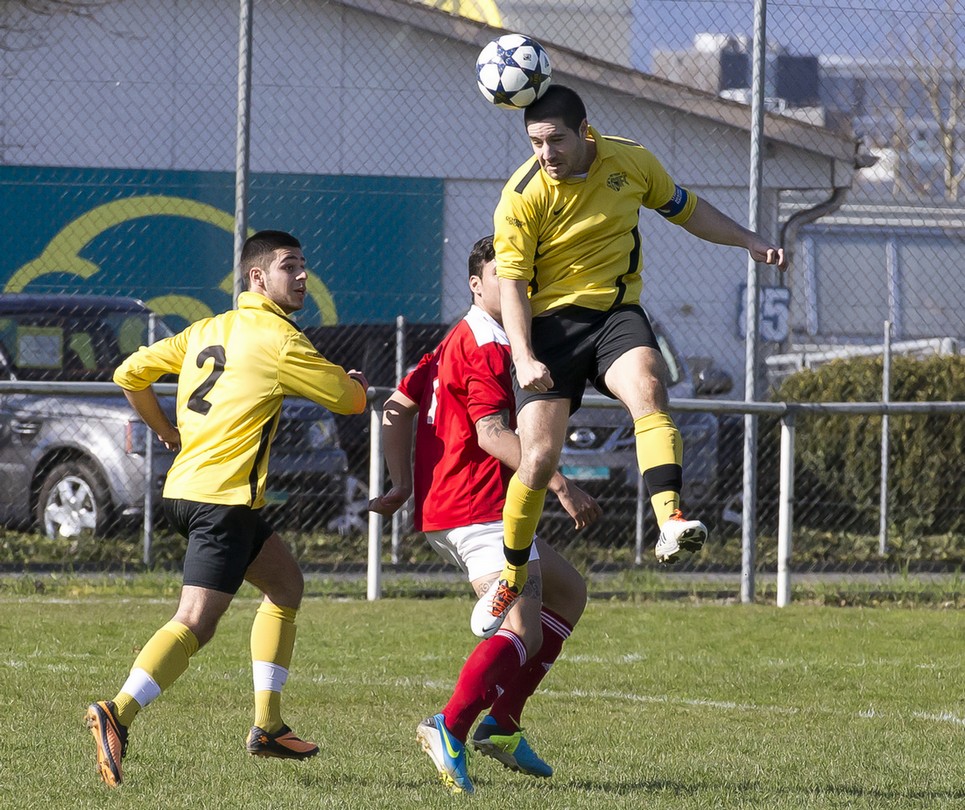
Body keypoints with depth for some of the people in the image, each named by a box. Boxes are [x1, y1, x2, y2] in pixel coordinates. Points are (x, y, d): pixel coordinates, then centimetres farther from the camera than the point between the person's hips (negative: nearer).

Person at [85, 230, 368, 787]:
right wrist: (356, 381, 23)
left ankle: (268, 724, 22)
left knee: (287, 582, 23)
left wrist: (167, 432, 26)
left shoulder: (207, 331, 15)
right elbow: (350, 399, 0)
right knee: (196, 624, -17)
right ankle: (119, 714, -34)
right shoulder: (278, 339, -8)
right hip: (223, 497, -10)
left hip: (186, 485, 10)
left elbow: (131, 374, 15)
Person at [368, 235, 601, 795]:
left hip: (445, 508, 11)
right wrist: (562, 486, -23)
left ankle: (502, 724, 14)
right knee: (524, 631, -19)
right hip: (479, 510, -11)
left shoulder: (457, 342, 20)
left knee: (569, 591, 21)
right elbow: (492, 434, -21)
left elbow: (397, 407, 22)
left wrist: (403, 483, 16)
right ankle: (451, 729, -33)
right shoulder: (486, 348, -12)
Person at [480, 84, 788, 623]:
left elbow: (685, 209, 19)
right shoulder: (522, 197, -10)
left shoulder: (631, 162, 0)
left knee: (648, 391, -31)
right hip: (551, 322, -2)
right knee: (539, 459, -11)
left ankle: (671, 521, -47)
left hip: (618, 314, 2)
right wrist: (524, 357, -22)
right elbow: (511, 282, -10)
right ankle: (511, 579, 10)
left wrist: (749, 241, 14)